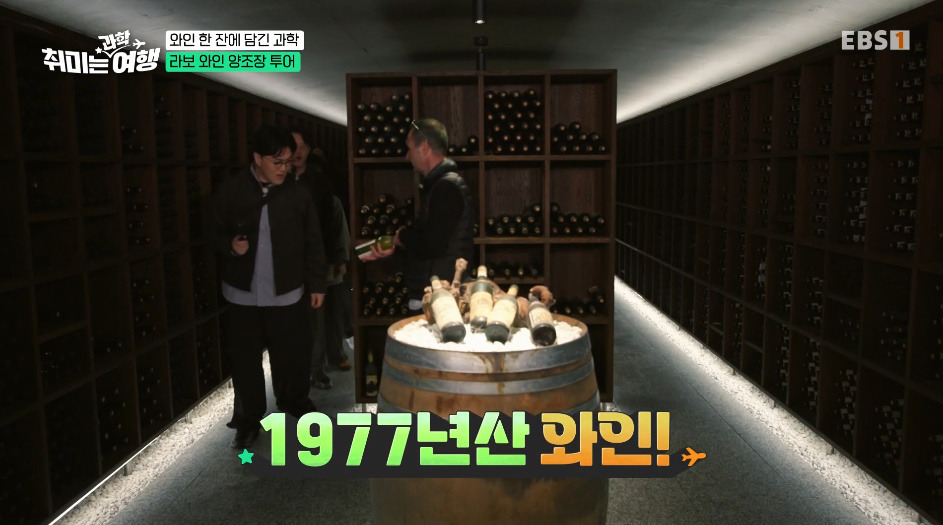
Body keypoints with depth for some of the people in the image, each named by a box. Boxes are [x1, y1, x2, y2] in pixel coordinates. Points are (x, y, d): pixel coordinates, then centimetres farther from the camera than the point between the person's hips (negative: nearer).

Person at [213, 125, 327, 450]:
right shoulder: (230, 192, -5)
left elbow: (312, 243, 2)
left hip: (288, 293, 0)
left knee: (292, 354, 12)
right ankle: (248, 420, 26)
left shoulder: (298, 195, -4)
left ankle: (294, 401, 38)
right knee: (245, 359, 9)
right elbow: (217, 234, 5)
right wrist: (231, 246, -18)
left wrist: (316, 284, 3)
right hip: (243, 294, 0)